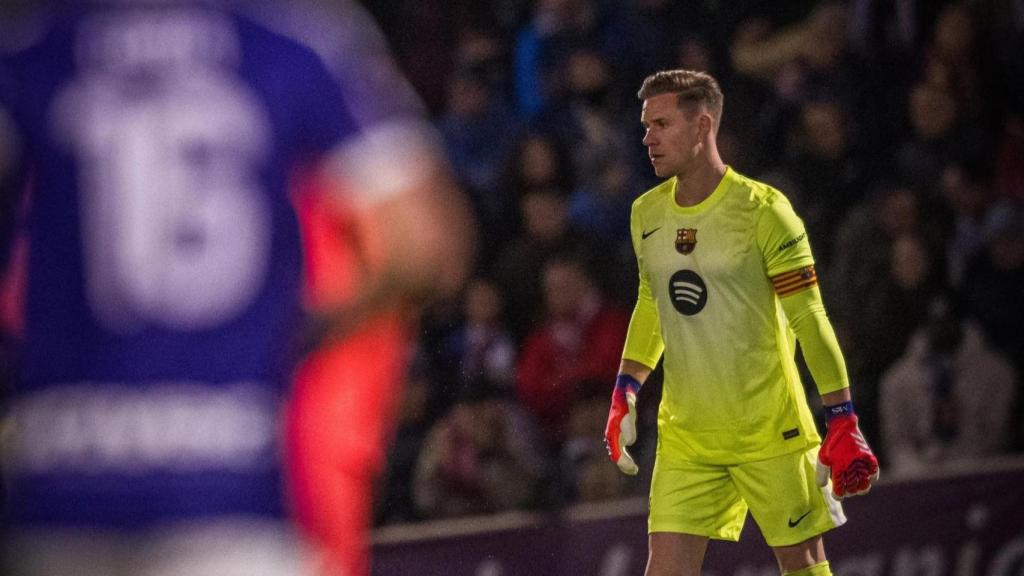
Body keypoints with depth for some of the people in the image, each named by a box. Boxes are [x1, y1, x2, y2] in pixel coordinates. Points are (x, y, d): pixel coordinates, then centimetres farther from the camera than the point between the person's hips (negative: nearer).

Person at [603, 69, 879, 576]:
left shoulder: (762, 210, -11)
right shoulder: (646, 214, 6)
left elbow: (810, 320, -11)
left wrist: (843, 424, -14)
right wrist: (624, 395, 12)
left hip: (773, 432, -4)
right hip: (685, 435, 4)